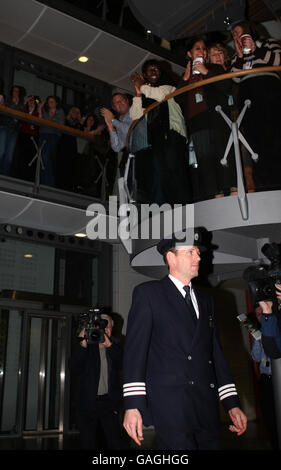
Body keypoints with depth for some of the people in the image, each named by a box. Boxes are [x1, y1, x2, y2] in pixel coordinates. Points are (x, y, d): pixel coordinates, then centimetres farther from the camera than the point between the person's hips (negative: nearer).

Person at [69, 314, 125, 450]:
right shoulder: (87, 346, 3)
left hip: (108, 402, 0)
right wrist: (83, 345, -20)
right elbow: (74, 368, -10)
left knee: (116, 443, -5)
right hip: (87, 403, 0)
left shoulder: (114, 346, 8)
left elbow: (122, 365, -9)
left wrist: (109, 345, -19)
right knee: (88, 443, 6)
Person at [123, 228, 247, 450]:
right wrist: (132, 406, -15)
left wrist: (232, 404, 13)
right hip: (170, 406, -5)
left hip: (207, 408, 6)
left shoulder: (205, 300, 19)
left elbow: (216, 352, 18)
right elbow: (135, 348, -7)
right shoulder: (147, 293, 1)